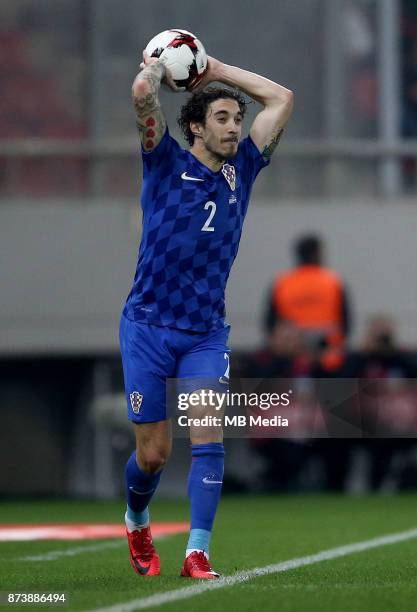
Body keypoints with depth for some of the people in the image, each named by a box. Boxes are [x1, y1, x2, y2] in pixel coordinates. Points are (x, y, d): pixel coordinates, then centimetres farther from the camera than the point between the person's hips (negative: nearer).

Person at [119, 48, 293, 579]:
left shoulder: (241, 170, 8)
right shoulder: (167, 164, -3)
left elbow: (280, 97, 13)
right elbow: (142, 91, -19)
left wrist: (213, 70, 12)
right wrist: (156, 67, 1)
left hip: (206, 333, 3)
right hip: (149, 327, -3)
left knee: (208, 438, -14)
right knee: (153, 452, 3)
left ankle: (197, 554, -15)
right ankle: (137, 522, 34)